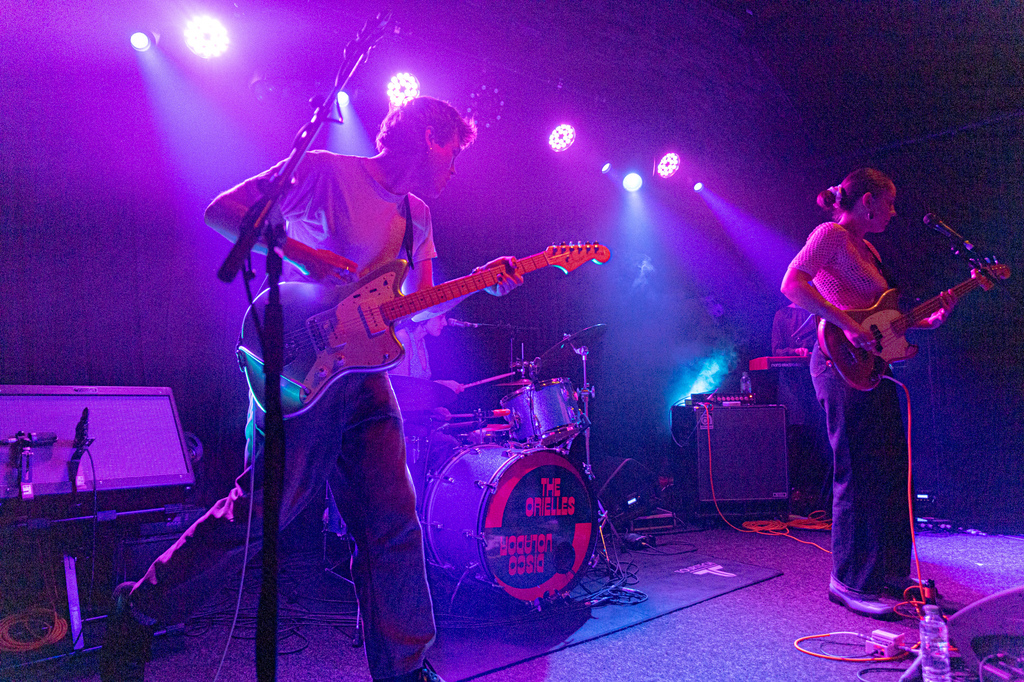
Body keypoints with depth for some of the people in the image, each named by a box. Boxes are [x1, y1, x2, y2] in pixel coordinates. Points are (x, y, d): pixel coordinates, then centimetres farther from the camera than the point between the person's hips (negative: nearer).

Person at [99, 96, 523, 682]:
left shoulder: (417, 216, 18)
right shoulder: (326, 171, -4)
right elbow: (222, 211, -7)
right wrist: (300, 253, -19)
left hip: (364, 377, 7)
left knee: (394, 527, 4)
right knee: (261, 511, 0)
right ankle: (140, 612, 24)